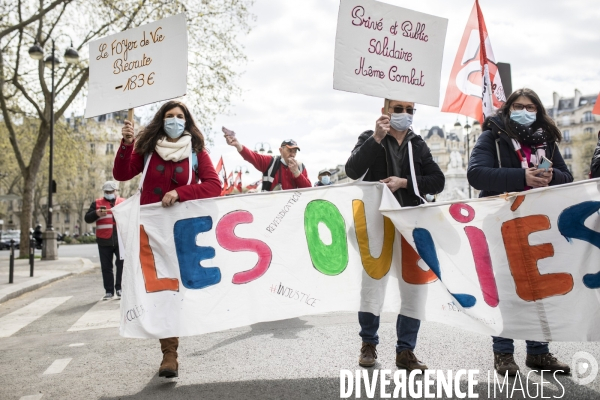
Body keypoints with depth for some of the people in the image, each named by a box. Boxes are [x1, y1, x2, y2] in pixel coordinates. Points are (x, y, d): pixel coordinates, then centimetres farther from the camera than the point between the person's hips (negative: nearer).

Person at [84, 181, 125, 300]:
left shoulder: (124, 202, 11)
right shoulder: (97, 203, 9)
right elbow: (87, 218, 4)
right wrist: (96, 214, -15)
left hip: (121, 240, 0)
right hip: (104, 241, 0)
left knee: (122, 264, -1)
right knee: (106, 267, 4)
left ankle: (120, 288, 10)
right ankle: (109, 291, 12)